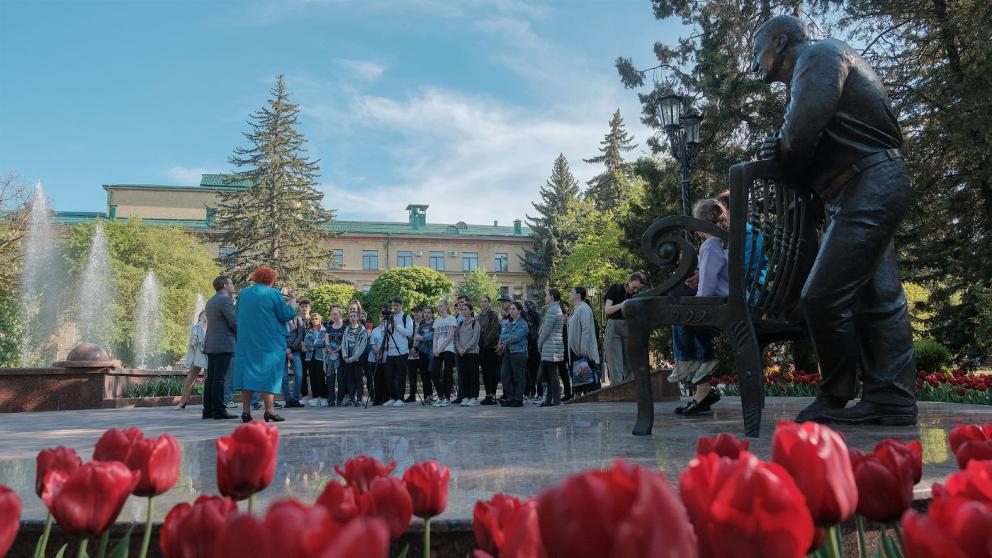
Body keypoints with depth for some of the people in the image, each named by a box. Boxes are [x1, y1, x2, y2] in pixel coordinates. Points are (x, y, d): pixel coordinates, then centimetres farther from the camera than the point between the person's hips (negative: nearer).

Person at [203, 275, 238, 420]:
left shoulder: (210, 301, 21)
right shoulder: (225, 300, -9)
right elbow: (234, 322, -14)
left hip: (210, 344, 9)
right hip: (224, 344, -9)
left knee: (211, 378, 9)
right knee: (219, 378, -9)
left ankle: (208, 410, 11)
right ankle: (219, 410, -8)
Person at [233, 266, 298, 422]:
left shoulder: (244, 293, 9)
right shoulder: (273, 293, -9)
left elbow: (238, 316, 20)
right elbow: (287, 314, -9)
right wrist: (292, 301, 5)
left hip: (246, 341, 5)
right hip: (269, 342, -5)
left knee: (248, 372, 8)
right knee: (268, 373, -1)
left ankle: (246, 411, 6)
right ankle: (269, 410, -6)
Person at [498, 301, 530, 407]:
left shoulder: (523, 324, -6)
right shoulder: (508, 323, 18)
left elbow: (516, 337, -16)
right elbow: (502, 335, 8)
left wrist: (505, 342, -5)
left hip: (518, 352, -7)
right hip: (507, 353, 7)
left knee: (518, 377, 0)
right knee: (504, 375, 2)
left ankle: (518, 399, 7)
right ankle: (509, 397, 11)